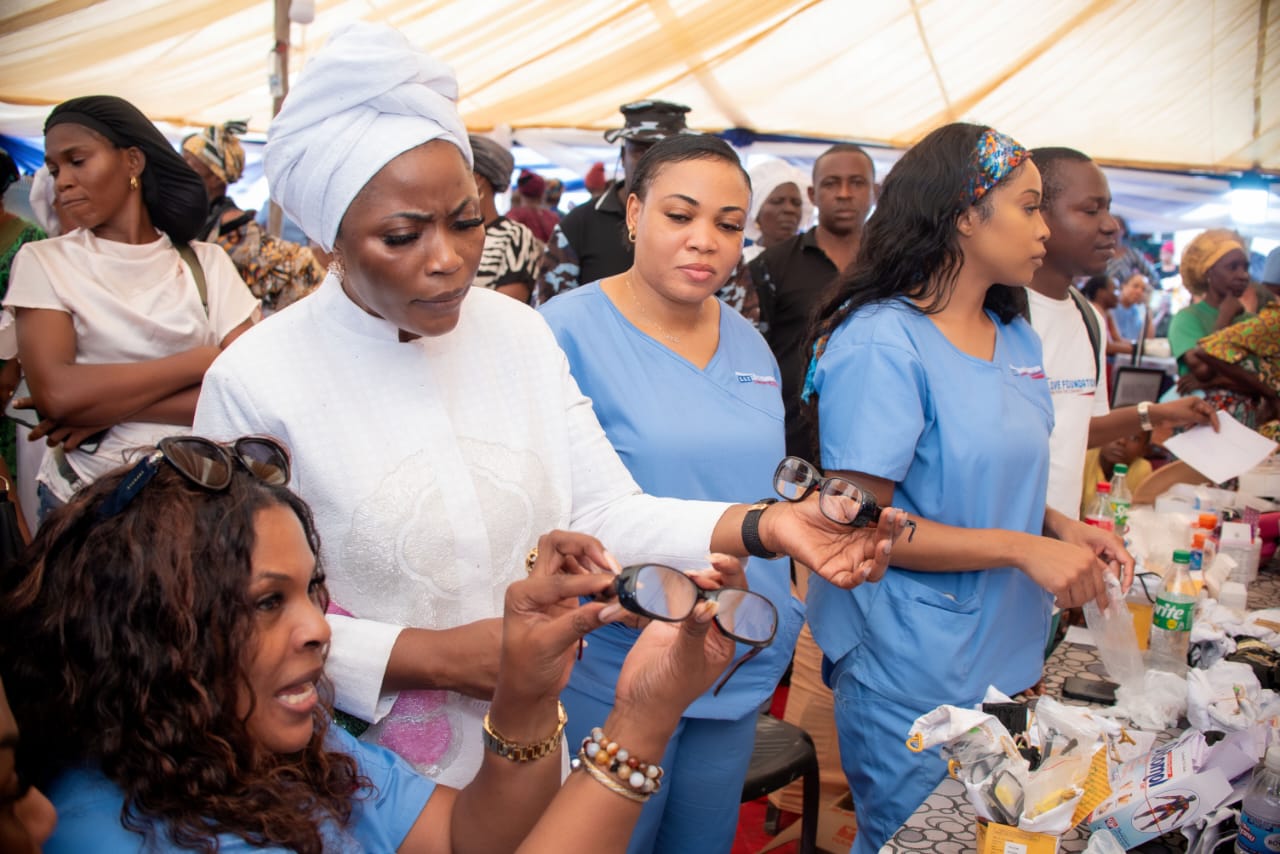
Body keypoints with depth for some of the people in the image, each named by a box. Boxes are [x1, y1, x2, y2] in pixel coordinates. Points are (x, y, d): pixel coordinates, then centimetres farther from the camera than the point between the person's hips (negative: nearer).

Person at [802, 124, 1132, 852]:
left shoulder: (1018, 340, 7)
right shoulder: (881, 342, -19)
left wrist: (1059, 526, 0)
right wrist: (1022, 548, -23)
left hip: (1009, 656, 8)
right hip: (912, 678, -8)